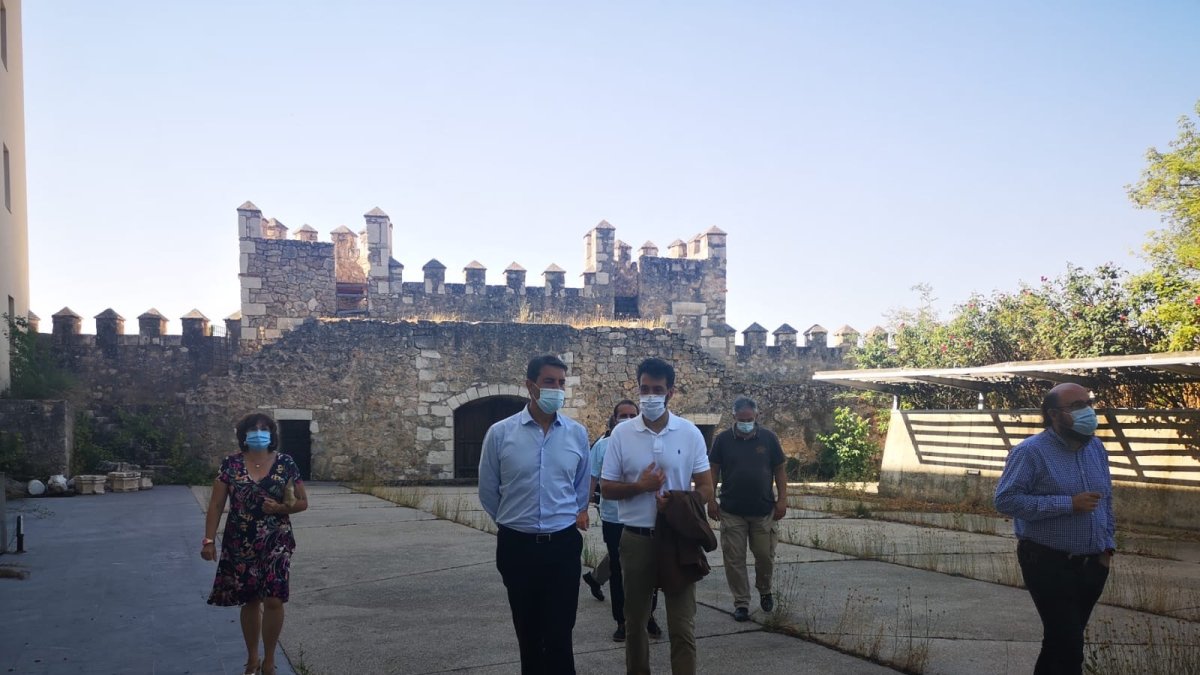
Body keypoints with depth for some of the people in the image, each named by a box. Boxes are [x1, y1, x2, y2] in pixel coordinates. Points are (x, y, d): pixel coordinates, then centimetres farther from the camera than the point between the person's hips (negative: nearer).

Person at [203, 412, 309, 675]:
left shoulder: (285, 464, -2)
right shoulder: (231, 464, -1)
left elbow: (303, 502, 3)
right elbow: (216, 504, 0)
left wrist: (281, 508, -16)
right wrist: (209, 539, -7)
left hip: (276, 542, -1)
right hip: (240, 544, 1)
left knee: (273, 600, -7)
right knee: (250, 601, 10)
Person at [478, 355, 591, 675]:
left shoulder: (577, 433, 0)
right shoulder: (500, 433, -6)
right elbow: (488, 492, 5)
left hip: (563, 545, 0)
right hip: (517, 546, 0)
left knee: (560, 635, 1)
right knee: (527, 631, 16)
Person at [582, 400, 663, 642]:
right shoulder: (603, 445, -2)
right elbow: (591, 480, -1)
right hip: (613, 519, 0)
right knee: (617, 572, 11)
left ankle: (649, 616, 24)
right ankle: (621, 622, 23)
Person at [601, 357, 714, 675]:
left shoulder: (690, 433, -1)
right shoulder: (621, 433, -2)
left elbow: (706, 488, 1)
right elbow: (606, 488, 1)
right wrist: (640, 486, -16)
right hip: (636, 539, 1)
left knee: (682, 625, 1)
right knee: (635, 619, 14)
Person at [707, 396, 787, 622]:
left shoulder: (769, 438, 0)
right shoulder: (723, 439, -2)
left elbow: (779, 470, 4)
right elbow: (714, 471, 3)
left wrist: (782, 499, -3)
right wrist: (710, 500, -3)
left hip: (764, 511, 0)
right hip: (732, 512, 0)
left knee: (765, 556, 8)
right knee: (734, 559, 2)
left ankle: (765, 591, 35)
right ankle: (741, 603, 14)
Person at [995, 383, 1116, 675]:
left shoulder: (1096, 448, 7)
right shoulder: (1031, 451, -15)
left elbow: (1106, 502, 18)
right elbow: (1005, 499, -22)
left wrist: (1108, 546, 11)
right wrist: (1068, 504, -23)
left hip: (1092, 564, 7)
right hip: (1049, 564, -6)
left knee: (1064, 639, 17)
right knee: (1067, 644, -5)